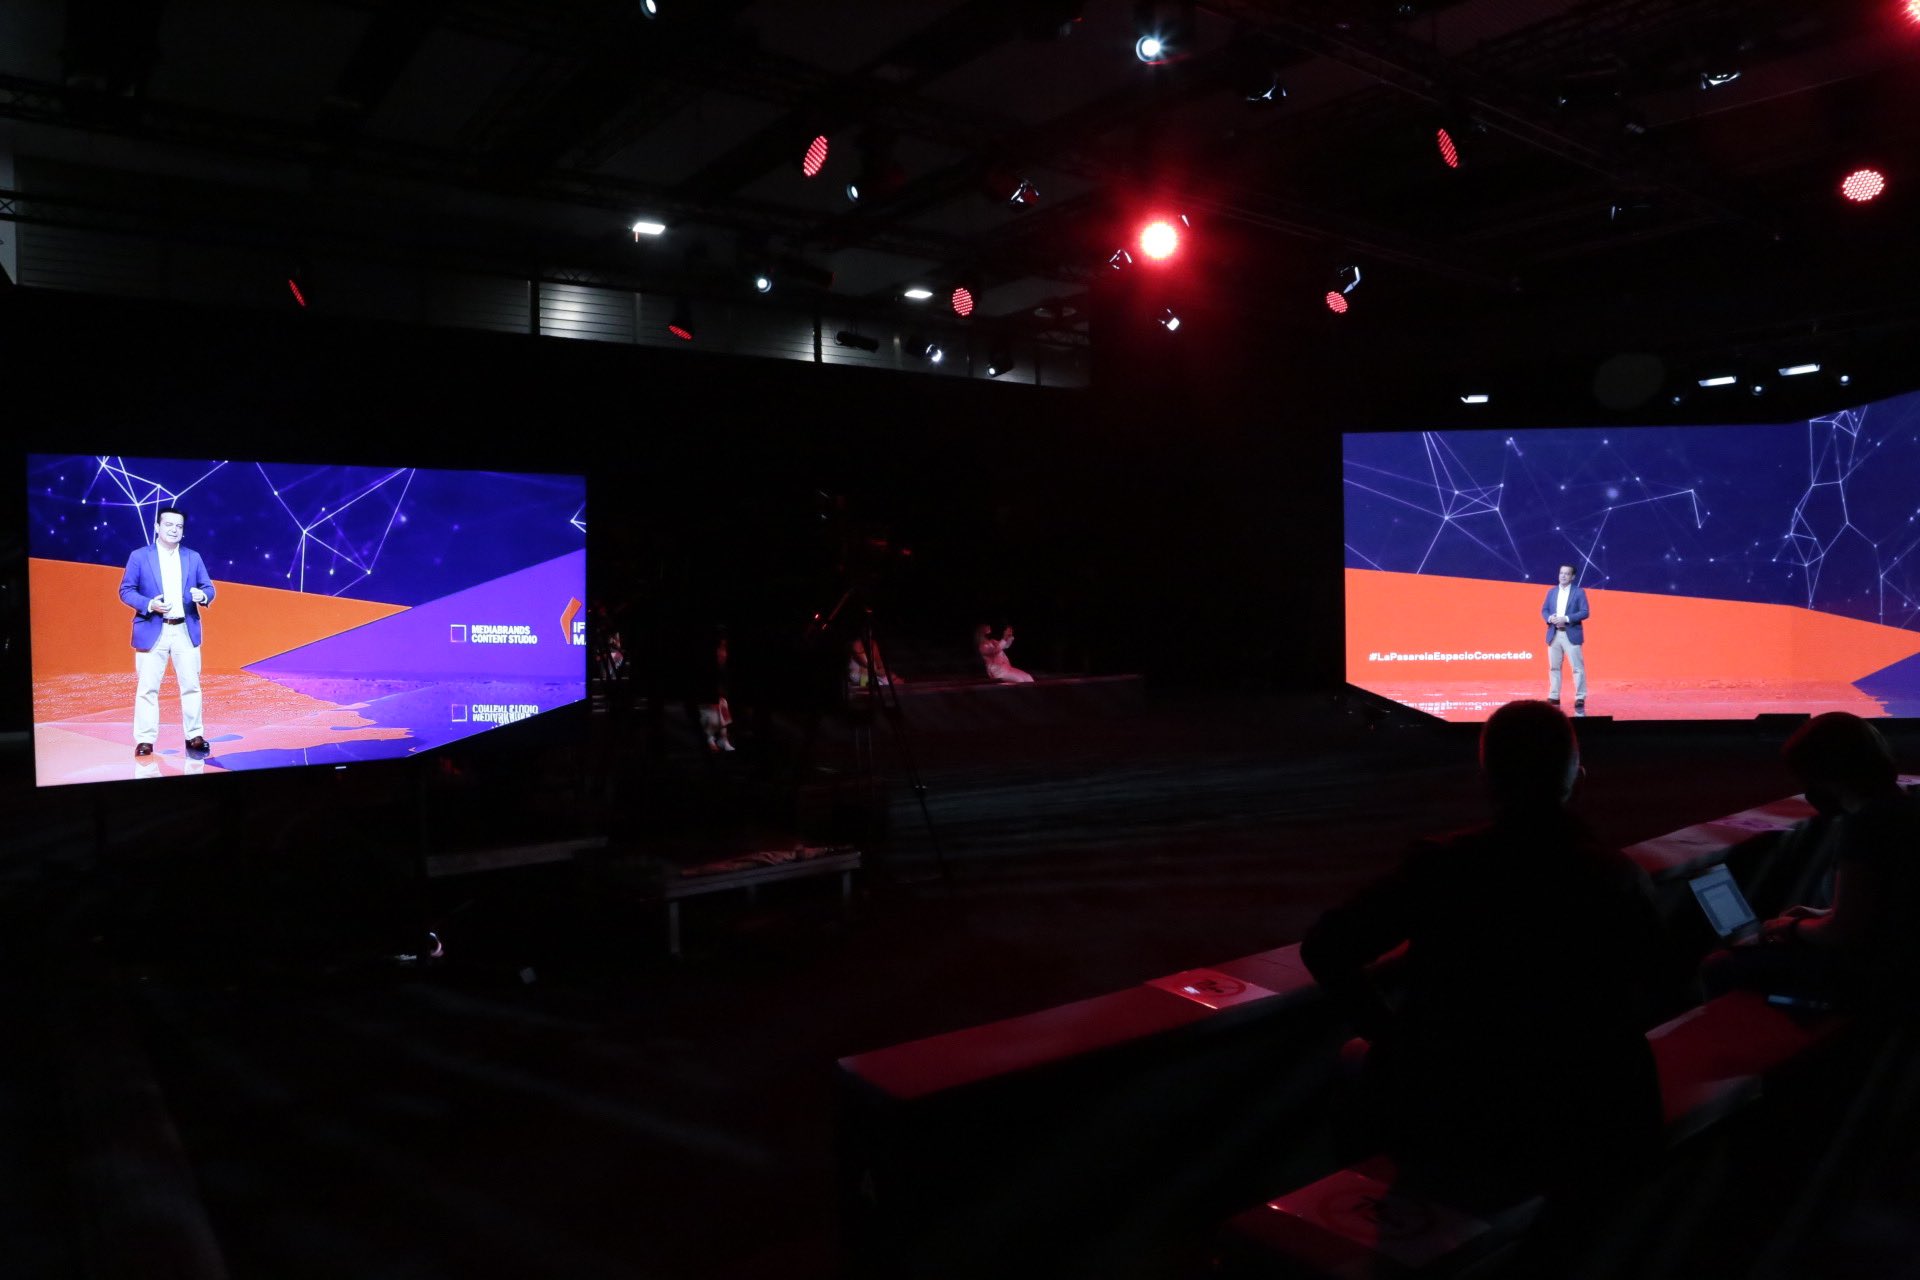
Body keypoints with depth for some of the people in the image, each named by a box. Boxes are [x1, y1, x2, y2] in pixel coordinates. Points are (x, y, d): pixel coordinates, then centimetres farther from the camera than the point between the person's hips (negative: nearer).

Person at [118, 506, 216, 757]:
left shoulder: (193, 557, 11)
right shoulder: (139, 556, 2)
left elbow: (209, 588, 9)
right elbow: (126, 591, 1)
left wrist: (202, 595, -14)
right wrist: (149, 604, -17)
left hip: (186, 631, 3)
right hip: (152, 631, -2)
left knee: (191, 686, 5)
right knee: (147, 688, -1)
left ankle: (194, 736, 13)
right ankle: (145, 741, 4)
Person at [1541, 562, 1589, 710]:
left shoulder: (1579, 592, -2)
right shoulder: (1551, 591, 12)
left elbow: (1584, 612, -8)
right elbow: (1544, 610, 11)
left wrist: (1566, 619, -19)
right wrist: (1549, 618, -11)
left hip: (1571, 635, -4)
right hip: (1554, 634, 4)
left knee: (1578, 668, -4)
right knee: (1554, 667, 9)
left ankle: (1580, 699, -1)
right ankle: (1554, 697, 17)